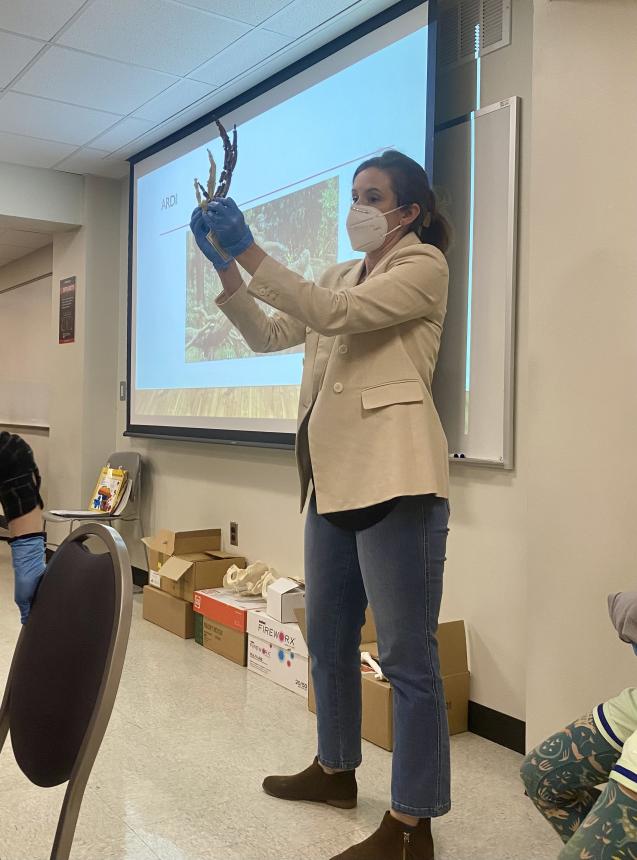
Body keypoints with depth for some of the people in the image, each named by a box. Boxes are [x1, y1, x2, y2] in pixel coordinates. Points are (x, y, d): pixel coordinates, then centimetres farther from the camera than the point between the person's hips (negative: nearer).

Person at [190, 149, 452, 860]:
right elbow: (269, 335, 17)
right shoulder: (340, 275, 21)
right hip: (334, 476, 9)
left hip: (394, 477, -9)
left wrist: (249, 252, -16)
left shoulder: (424, 266, -3)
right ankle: (336, 769, 36)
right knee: (328, 636, 18)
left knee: (406, 654, -3)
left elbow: (335, 315, -17)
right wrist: (225, 268, 6)